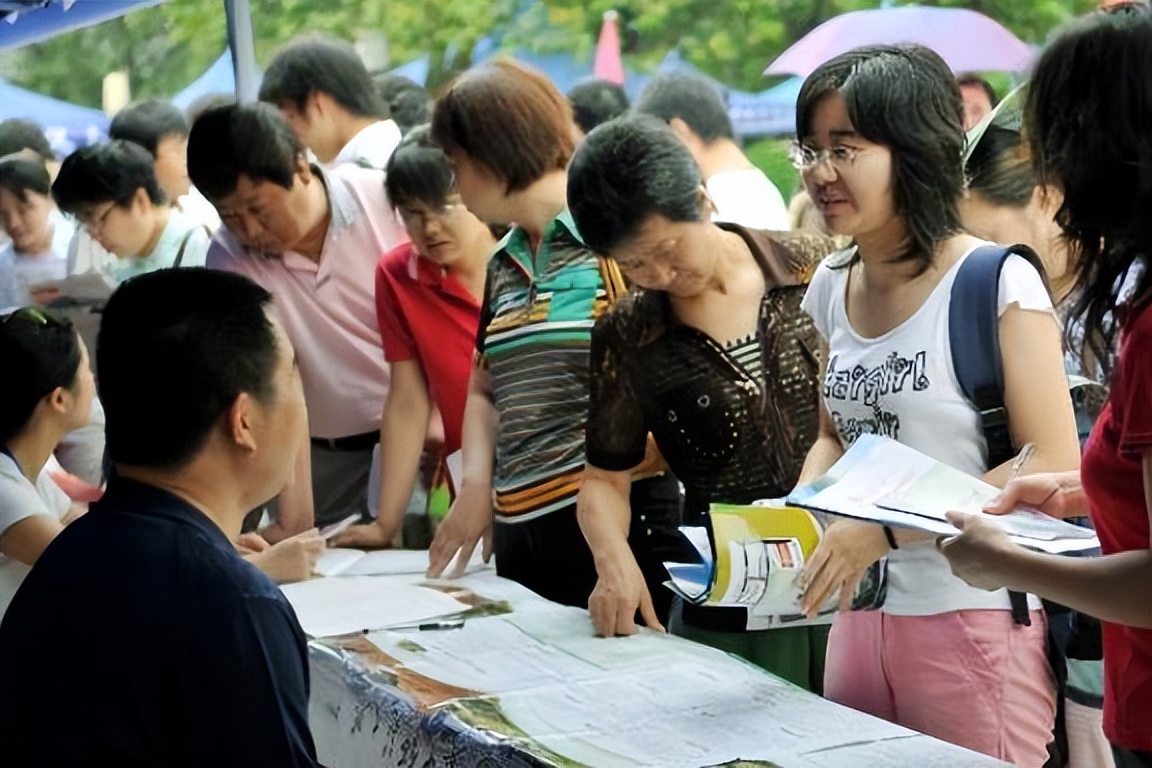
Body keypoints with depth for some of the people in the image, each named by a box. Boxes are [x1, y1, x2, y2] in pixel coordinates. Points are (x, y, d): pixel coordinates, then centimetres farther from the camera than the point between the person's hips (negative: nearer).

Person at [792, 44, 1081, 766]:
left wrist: (888, 527, -21)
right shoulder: (832, 286, 8)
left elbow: (1053, 466, -15)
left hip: (974, 617, -6)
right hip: (862, 615, 6)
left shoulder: (998, 284, -13)